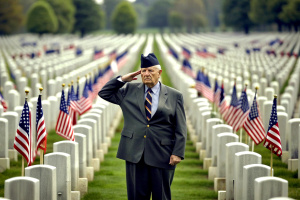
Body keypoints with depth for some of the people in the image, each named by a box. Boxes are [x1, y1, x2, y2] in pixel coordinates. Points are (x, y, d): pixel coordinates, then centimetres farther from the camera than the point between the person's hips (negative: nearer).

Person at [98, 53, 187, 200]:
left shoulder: (174, 96, 4)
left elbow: (180, 129, 2)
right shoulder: (130, 90, 11)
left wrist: (178, 153, -8)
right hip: (135, 154, 2)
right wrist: (122, 79, 3)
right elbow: (104, 93, 13)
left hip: (162, 155, -2)